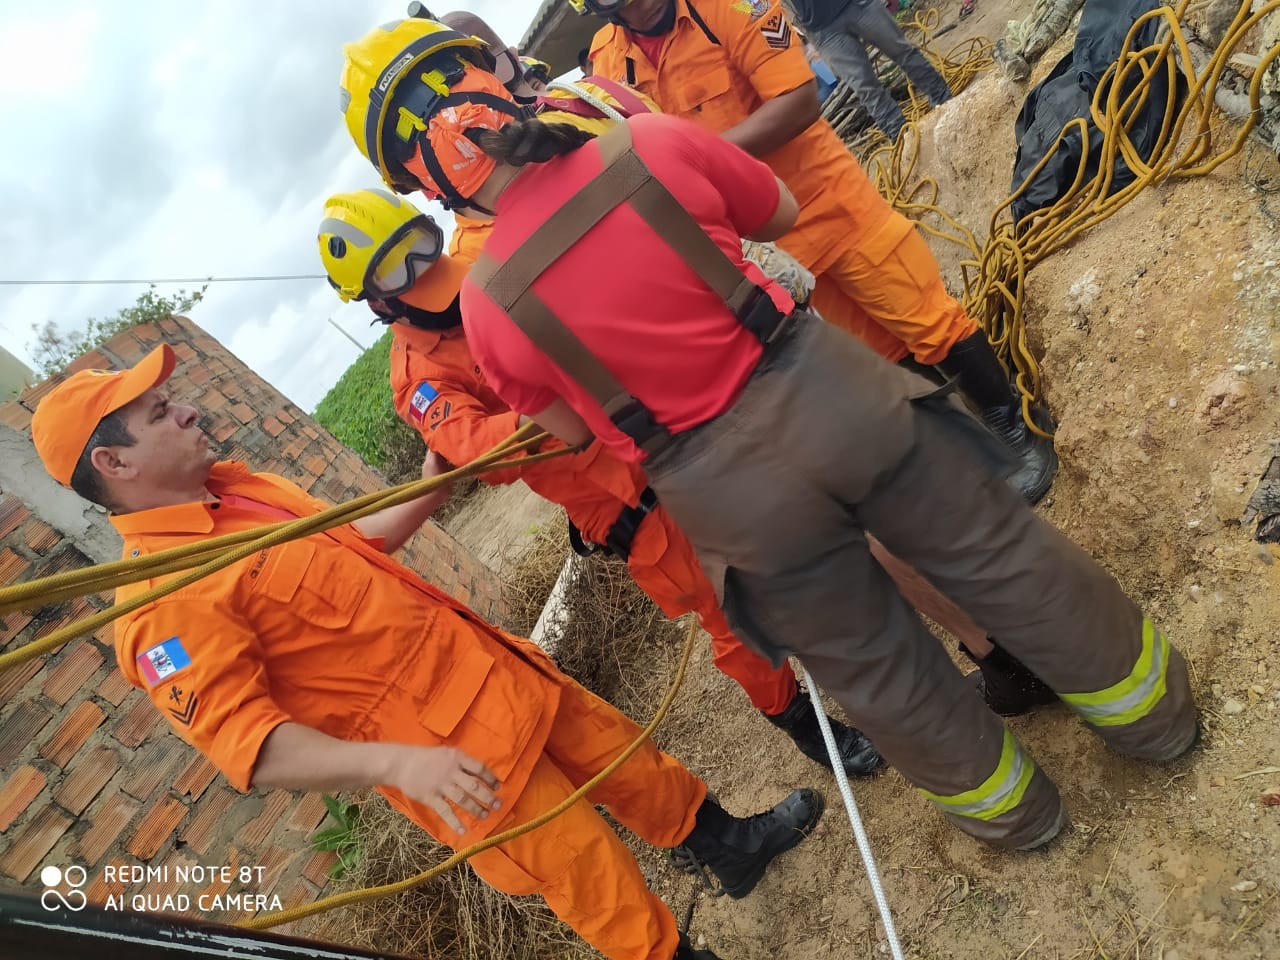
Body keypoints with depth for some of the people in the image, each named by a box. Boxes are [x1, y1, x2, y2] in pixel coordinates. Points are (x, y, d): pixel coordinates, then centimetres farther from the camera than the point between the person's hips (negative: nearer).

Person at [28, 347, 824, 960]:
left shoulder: (239, 488, 5)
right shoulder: (160, 604, -20)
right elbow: (249, 747, -26)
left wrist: (432, 487, 10)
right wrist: (395, 762, -37)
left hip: (485, 666, 8)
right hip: (439, 744, -8)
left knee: (623, 754, 22)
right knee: (597, 878, 7)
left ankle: (730, 842, 46)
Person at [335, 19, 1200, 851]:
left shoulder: (488, 308, -10)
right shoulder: (652, 143, -10)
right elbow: (782, 214, 8)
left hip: (723, 489, 0)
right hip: (819, 389, 1)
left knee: (873, 665, 22)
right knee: (997, 552, 22)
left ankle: (1009, 807, 47)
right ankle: (1152, 705, 47)